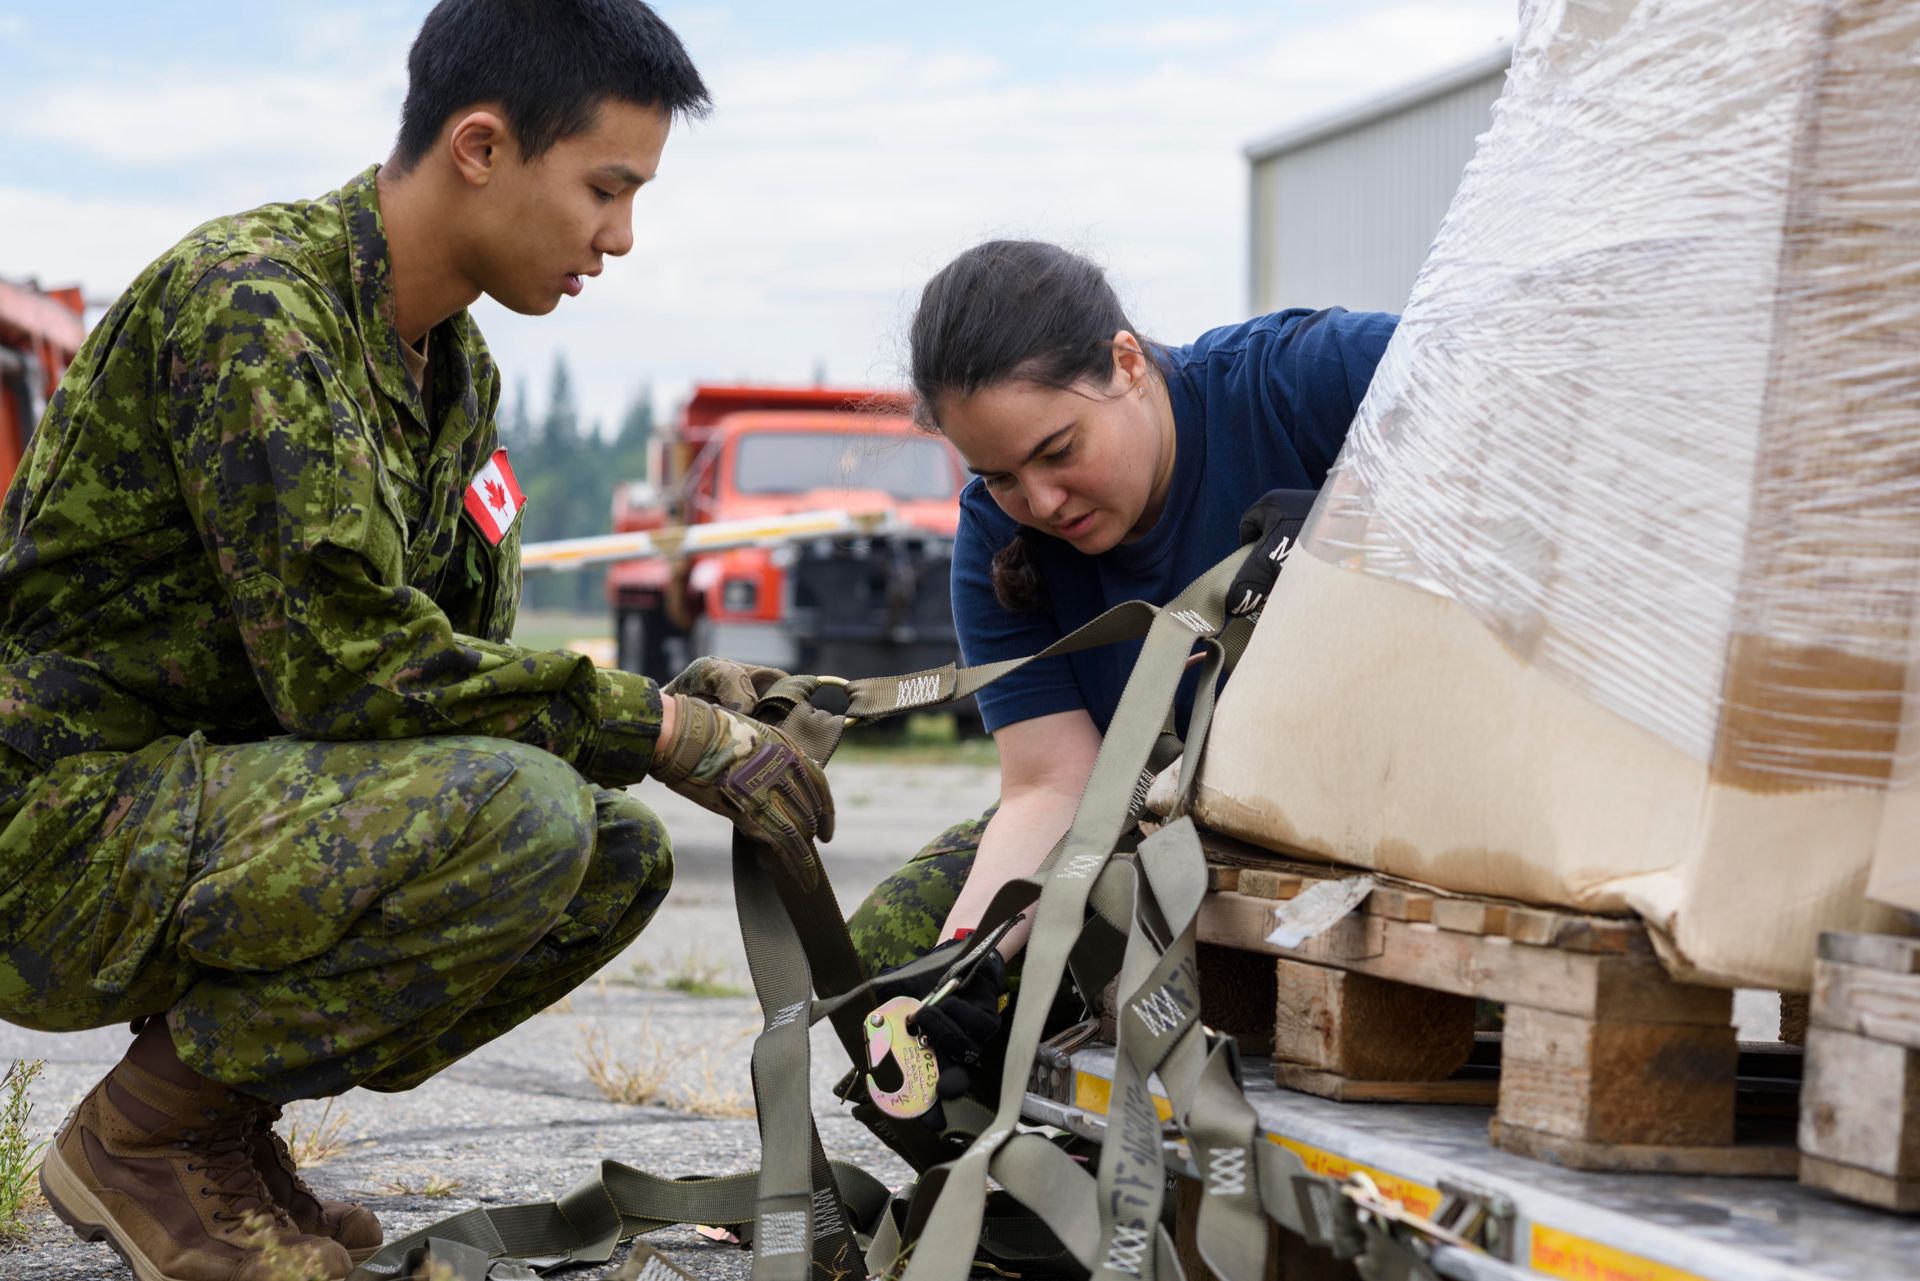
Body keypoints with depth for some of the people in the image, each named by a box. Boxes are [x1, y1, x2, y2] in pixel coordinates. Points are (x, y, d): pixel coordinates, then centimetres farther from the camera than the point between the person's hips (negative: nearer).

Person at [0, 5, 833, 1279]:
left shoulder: (456, 364, 10)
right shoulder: (251, 305, -20)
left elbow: (461, 657, 10)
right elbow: (347, 666, -25)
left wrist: (699, 718, -8)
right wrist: (667, 729, -20)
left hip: (205, 799, 9)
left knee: (621, 857, -3)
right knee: (519, 815, -28)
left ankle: (227, 1114, 6)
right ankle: (145, 1129, -9)